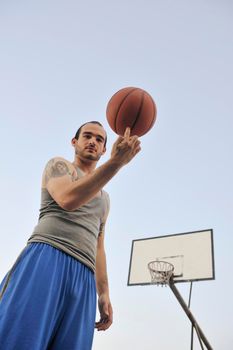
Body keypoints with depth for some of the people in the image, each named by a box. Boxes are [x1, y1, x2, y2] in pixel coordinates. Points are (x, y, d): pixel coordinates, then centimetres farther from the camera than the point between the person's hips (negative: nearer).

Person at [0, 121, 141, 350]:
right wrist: (117, 161, -14)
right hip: (47, 257, -5)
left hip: (84, 275, 6)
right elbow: (68, 199, -10)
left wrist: (104, 294, 16)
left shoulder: (104, 198, 31)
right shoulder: (59, 165, 13)